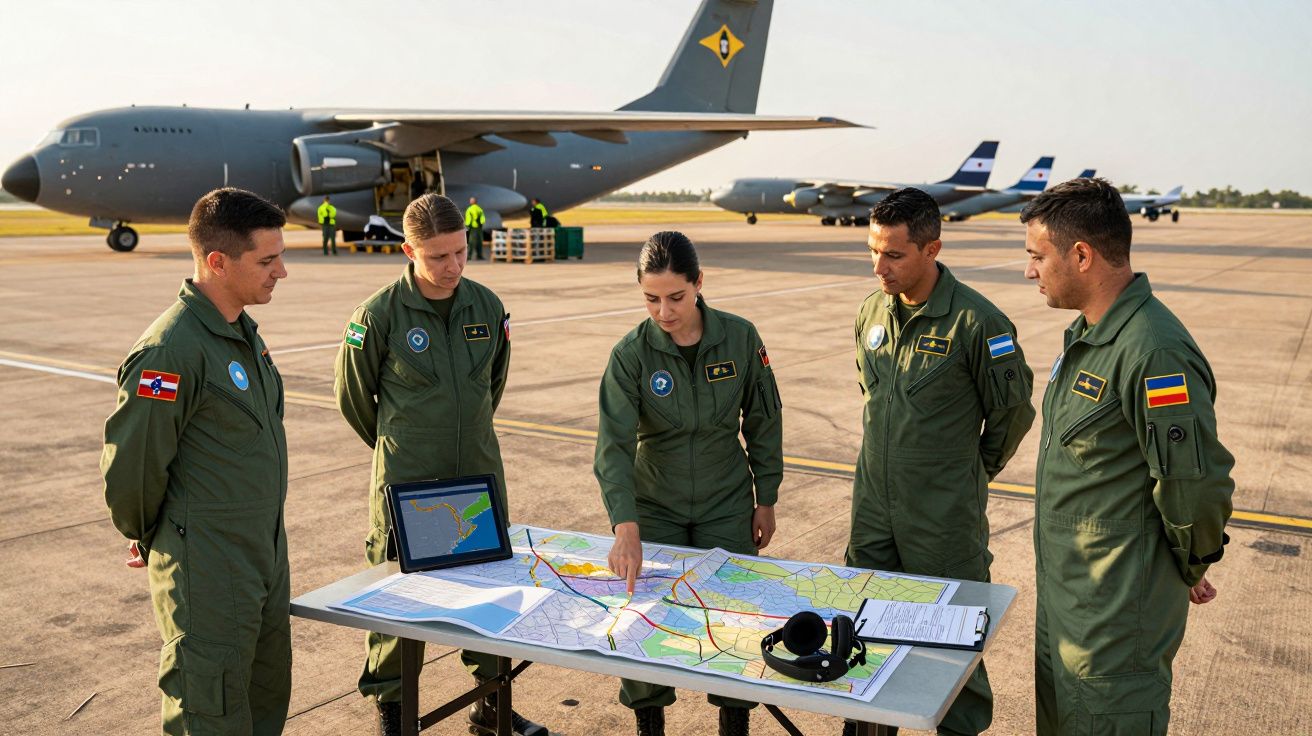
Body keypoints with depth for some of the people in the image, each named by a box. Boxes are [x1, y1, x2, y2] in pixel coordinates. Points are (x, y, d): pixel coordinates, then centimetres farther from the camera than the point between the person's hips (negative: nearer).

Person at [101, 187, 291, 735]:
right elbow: (130, 464, -17)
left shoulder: (242, 330, 8)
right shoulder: (171, 350, -23)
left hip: (266, 557, 9)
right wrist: (147, 538, -1)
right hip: (207, 573, -8)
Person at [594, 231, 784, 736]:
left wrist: (766, 499, 4)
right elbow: (613, 444, -25)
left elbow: (764, 422, 1)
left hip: (727, 505, 1)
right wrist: (626, 530, -36)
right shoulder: (631, 354, -15)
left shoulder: (740, 338, -10)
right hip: (653, 506, 0)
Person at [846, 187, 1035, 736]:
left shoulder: (976, 321, -16)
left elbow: (1013, 410, -5)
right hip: (873, 507, 6)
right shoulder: (872, 312, 3)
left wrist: (976, 470, 5)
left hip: (943, 517, -6)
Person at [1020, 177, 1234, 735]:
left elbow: (1197, 483, -24)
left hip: (1116, 615, -9)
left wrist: (1190, 569, -7)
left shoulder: (1155, 352, -26)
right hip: (1062, 595, 10)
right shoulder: (1086, 334, 7)